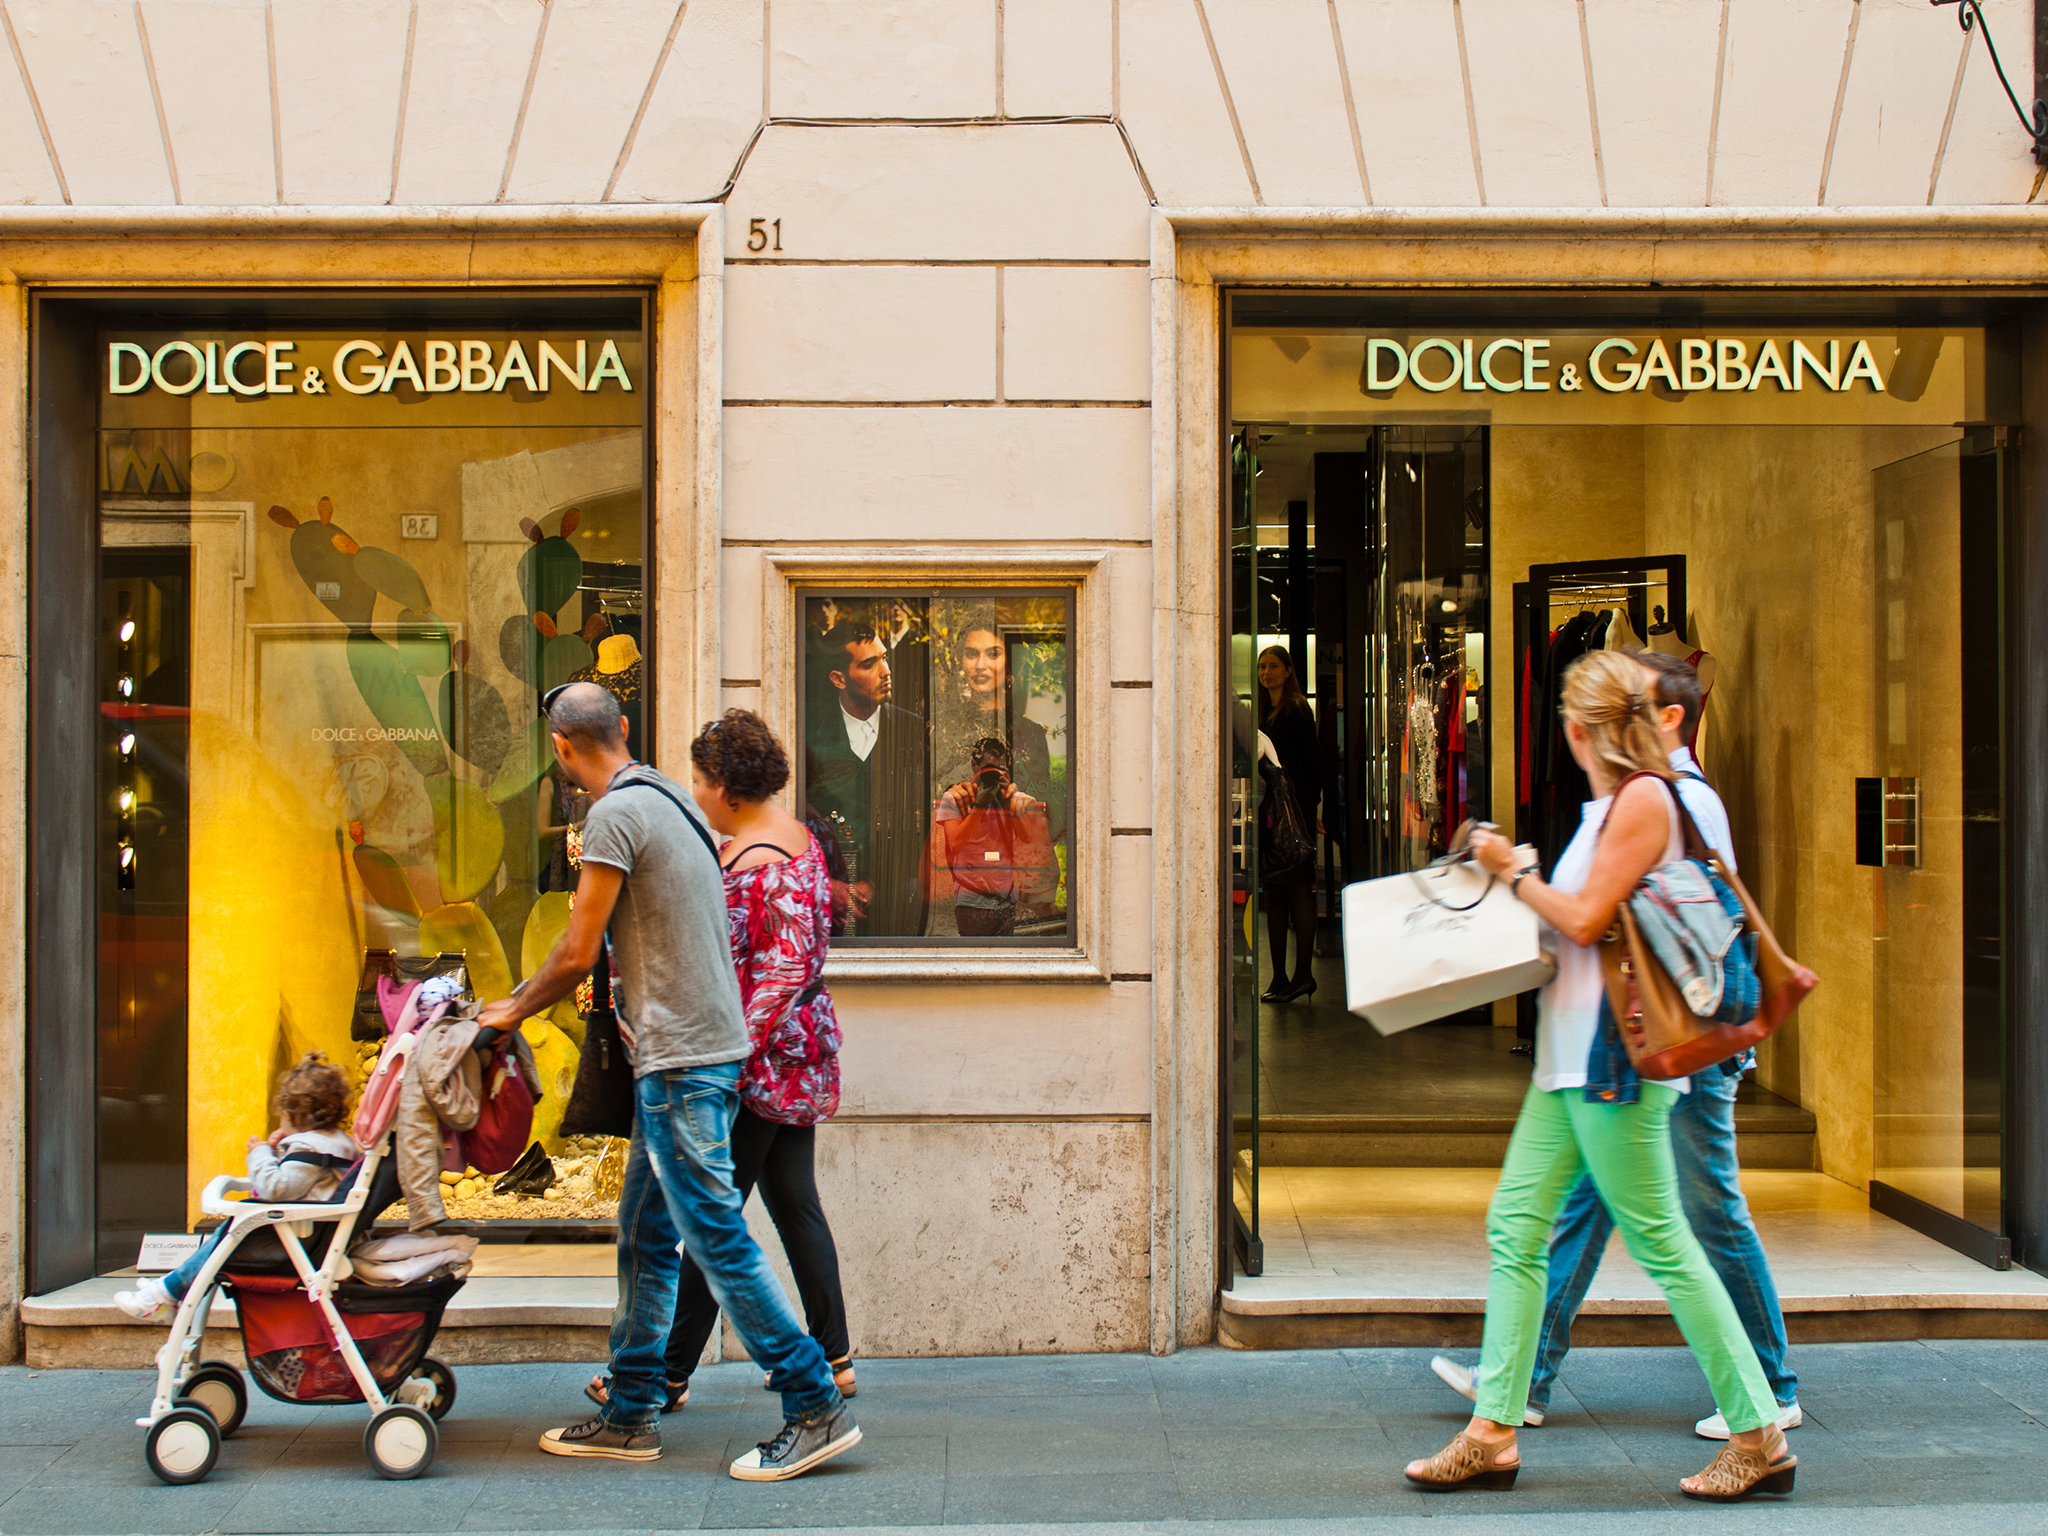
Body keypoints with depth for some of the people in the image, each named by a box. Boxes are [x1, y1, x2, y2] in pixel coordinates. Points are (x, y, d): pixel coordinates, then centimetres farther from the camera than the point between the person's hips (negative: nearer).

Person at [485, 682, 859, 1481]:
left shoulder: (615, 815, -13)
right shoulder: (668, 798, 15)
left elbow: (577, 955, -12)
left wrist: (513, 1010, 5)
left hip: (682, 1057, -10)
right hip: (694, 1048, 10)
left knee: (716, 1236, -7)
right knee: (644, 1235, 15)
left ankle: (816, 1408, -3)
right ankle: (629, 1416, 22)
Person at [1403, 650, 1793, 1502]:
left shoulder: (1644, 798, -12)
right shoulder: (1610, 804, 17)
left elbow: (1587, 919, -17)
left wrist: (1516, 872, -5)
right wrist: (1523, 875, 20)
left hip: (1612, 1049, -10)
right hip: (1573, 1049, 10)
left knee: (1658, 1239, -4)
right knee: (1515, 1226, 7)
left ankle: (1759, 1434, 6)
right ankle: (1493, 1432, 11)